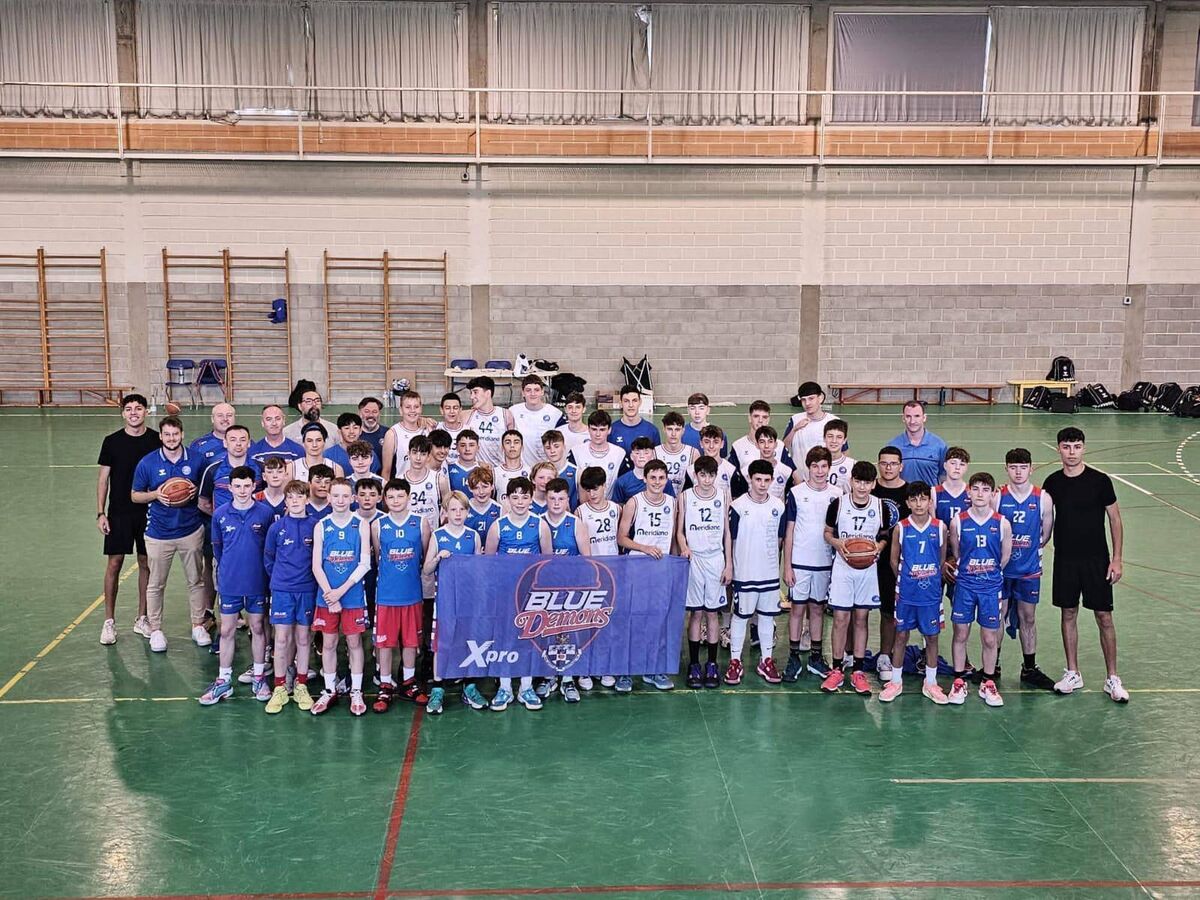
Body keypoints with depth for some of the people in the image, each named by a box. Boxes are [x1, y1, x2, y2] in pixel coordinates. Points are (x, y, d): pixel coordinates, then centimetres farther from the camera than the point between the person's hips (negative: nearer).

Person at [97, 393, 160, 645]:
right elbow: (103, 478, 2)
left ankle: (142, 619, 19)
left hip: (149, 512, 1)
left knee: (146, 564, 7)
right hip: (119, 513, -1)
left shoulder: (156, 440, -1)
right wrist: (100, 513, -3)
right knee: (114, 564, 1)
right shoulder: (112, 441, -1)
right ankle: (109, 622, 12)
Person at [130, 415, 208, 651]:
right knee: (156, 584, 7)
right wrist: (155, 494, -14)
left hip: (191, 530, 1)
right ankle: (155, 630, 19)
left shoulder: (195, 460, -1)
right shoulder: (147, 463, -4)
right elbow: (135, 495, 4)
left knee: (196, 581, 9)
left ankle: (198, 625, 23)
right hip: (159, 533, -1)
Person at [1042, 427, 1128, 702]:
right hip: (1065, 559, 2)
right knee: (1069, 614, 9)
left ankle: (1112, 678, 13)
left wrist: (1117, 559, -6)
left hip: (1096, 559, -2)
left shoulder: (1099, 481, -7)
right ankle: (1072, 674, 21)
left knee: (1104, 617, 2)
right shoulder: (1052, 482, 0)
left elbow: (1115, 520, -2)